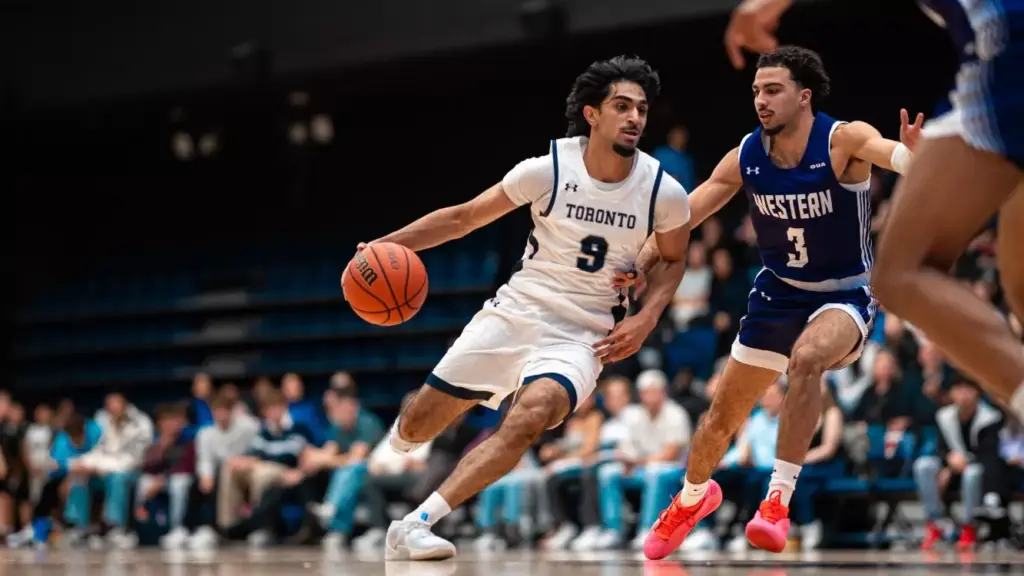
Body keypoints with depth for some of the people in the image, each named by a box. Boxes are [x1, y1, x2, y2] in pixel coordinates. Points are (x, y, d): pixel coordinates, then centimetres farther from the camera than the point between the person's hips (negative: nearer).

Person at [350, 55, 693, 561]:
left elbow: (674, 261, 12)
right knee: (415, 427, 3)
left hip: (582, 335, -1)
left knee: (530, 417, -31)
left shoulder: (665, 193, -8)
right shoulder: (548, 169, -11)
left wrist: (645, 320, -5)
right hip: (516, 310, 1)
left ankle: (415, 525, -27)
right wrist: (387, 244, -13)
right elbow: (462, 218, -1)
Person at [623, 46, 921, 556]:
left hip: (845, 295, -4)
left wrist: (912, 154, -68)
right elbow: (683, 213, -5)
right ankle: (693, 496, 42)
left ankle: (779, 500, -30)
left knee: (806, 358, -37)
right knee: (724, 413, 11)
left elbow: (889, 150, -44)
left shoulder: (842, 140, -23)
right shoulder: (746, 156, -11)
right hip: (777, 293, 5)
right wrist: (643, 262, -19)